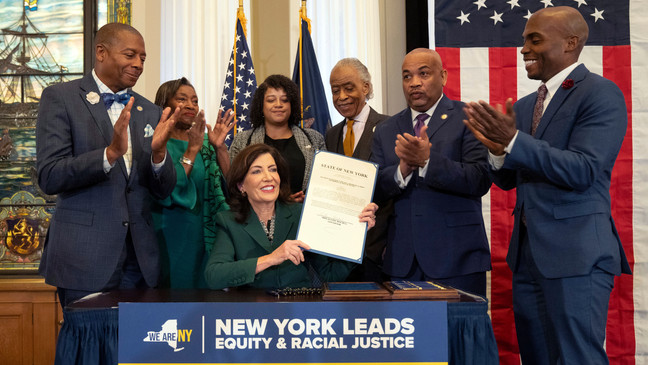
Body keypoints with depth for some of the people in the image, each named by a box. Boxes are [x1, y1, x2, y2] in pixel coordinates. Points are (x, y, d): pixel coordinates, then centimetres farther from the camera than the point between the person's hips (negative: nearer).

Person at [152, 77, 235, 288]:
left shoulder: (206, 143, 10)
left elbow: (229, 186, 0)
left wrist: (220, 147, -12)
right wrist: (192, 150, -21)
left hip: (204, 238, 5)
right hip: (169, 238, -4)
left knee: (201, 284, 9)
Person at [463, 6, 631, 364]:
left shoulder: (600, 93, -8)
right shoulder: (525, 105, 15)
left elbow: (582, 171, -19)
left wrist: (513, 141, -23)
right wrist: (497, 148, -7)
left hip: (575, 254, -8)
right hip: (527, 253, 8)